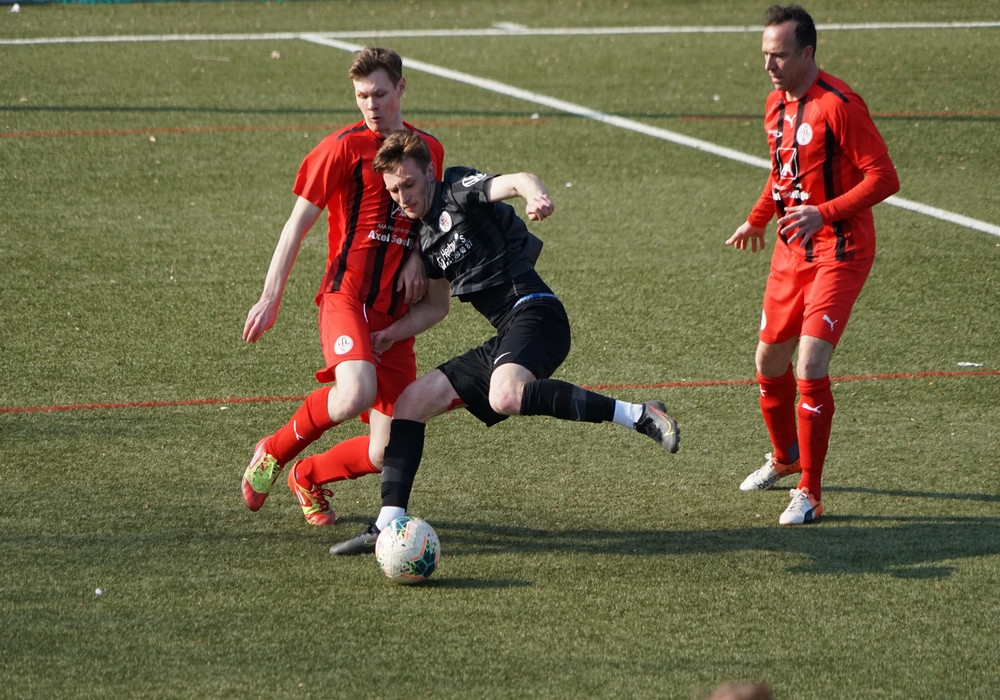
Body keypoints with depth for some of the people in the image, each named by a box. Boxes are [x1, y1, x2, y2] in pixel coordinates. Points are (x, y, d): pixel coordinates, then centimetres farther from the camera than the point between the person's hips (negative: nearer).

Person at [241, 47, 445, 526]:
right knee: (357, 394, -34)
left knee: (389, 453, -1)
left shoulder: (428, 150, 15)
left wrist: (417, 257, 6)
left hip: (395, 312, 5)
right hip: (347, 295, -5)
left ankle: (308, 477, 29)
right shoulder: (345, 147, -1)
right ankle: (272, 453, -7)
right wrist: (270, 298, -7)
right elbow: (297, 224, -1)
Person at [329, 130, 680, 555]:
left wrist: (536, 197, -46)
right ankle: (388, 527, 8)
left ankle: (639, 416, -34)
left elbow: (516, 181, -22)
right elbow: (436, 307, 35)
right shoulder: (427, 236, 21)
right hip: (507, 338, 9)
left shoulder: (458, 190, -2)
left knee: (505, 397, -38)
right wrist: (391, 335, 22)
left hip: (534, 313, -9)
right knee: (411, 402, 9)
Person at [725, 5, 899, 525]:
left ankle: (809, 495, -8)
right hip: (791, 250, 8)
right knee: (770, 362, 15)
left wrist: (823, 214, -28)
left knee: (810, 368, -17)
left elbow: (884, 178, -20)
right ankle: (786, 456, 42)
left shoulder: (838, 105, -19)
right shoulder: (777, 104, 7)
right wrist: (757, 220, 25)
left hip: (839, 253, -8)